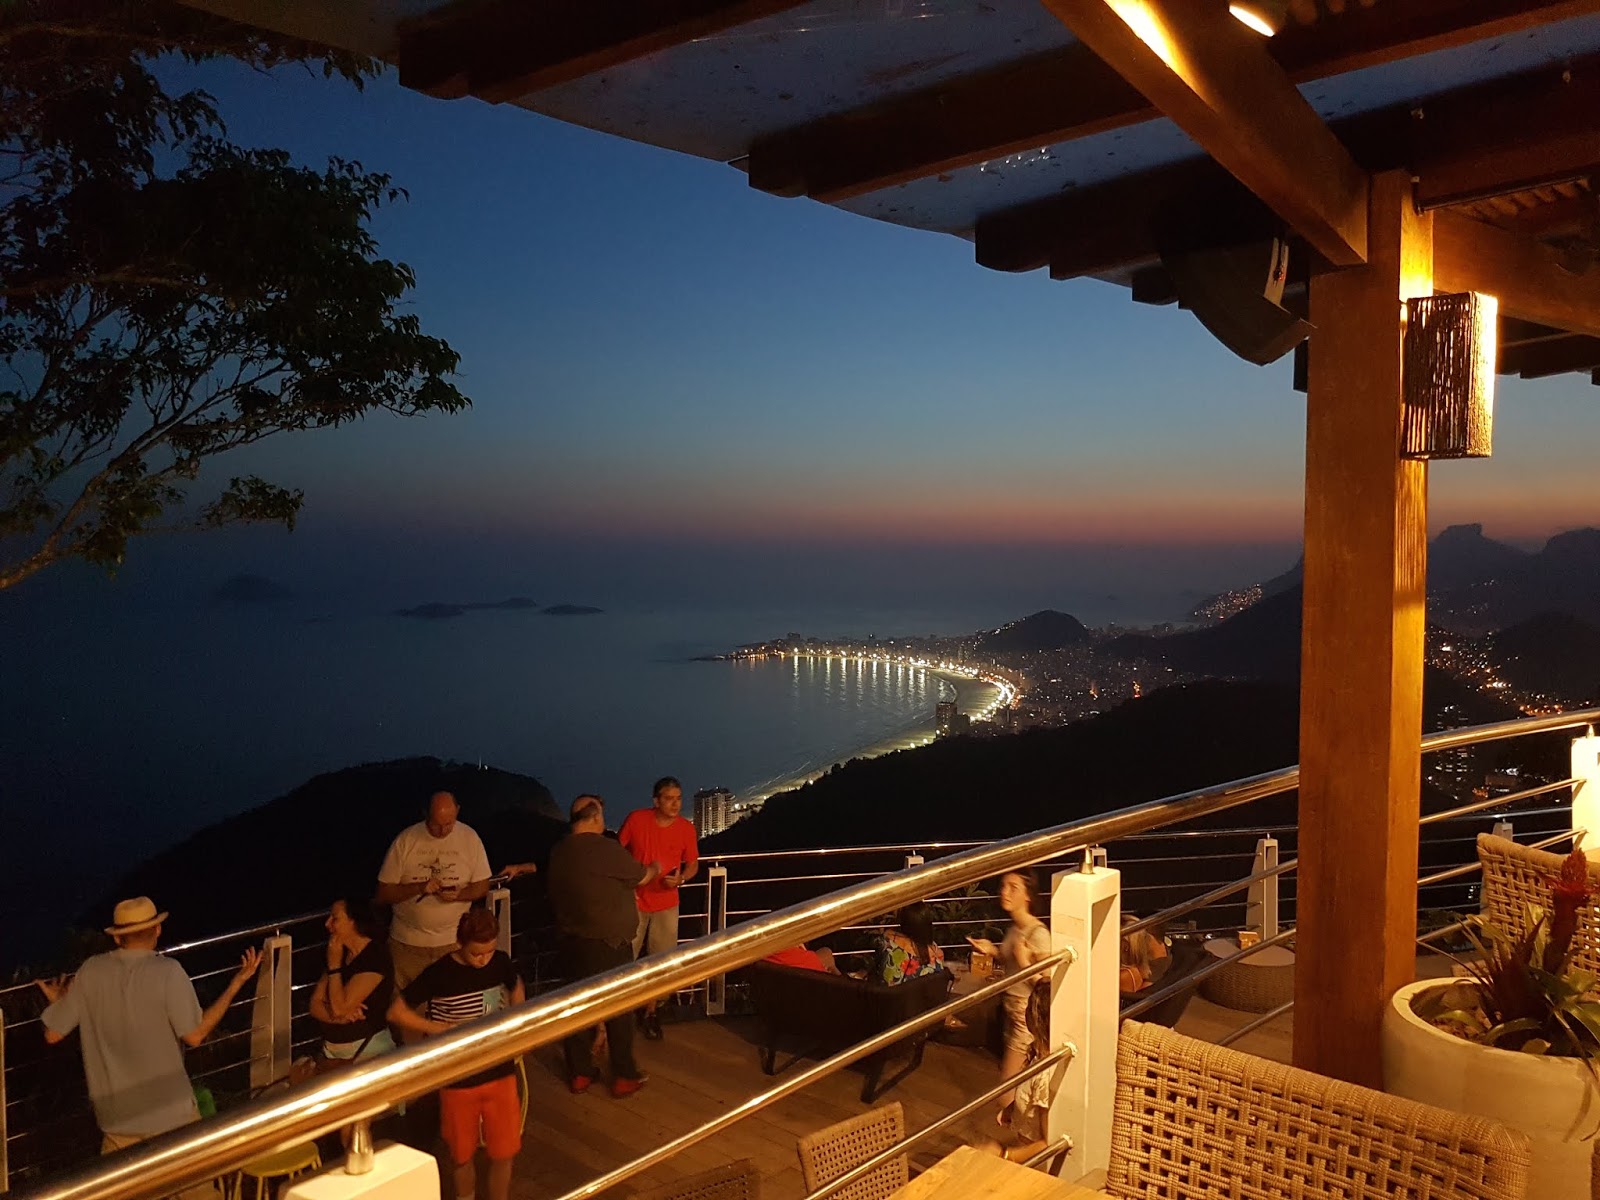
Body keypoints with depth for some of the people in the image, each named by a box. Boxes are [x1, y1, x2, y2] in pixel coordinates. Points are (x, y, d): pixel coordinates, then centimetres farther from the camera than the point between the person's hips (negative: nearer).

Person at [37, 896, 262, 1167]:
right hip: (169, 1113, -4)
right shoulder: (167, 972, -18)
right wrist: (237, 983, -13)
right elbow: (195, 1035, -18)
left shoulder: (90, 972, -6)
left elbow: (53, 1034, 0)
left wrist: (57, 1002, 21)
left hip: (115, 1113, 4)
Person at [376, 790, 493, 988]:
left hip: (454, 940, 1)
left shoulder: (470, 838, -4)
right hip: (408, 942, 0)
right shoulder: (405, 840, -8)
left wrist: (459, 894, -17)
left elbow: (482, 887, 3)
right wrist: (419, 887, -21)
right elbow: (383, 894, -5)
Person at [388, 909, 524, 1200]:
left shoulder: (500, 962, -7)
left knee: (503, 1153, 9)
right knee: (463, 1155, 14)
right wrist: (443, 1029, -20)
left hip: (501, 1074, 2)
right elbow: (396, 1012, -12)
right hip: (458, 1081, -2)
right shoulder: (439, 973, -18)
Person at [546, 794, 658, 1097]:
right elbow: (640, 877, -5)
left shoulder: (558, 852, 2)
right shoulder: (604, 849, -18)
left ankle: (579, 1074, 23)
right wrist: (655, 869, 16)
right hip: (608, 944, -6)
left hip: (572, 943, 6)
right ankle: (624, 1077, 14)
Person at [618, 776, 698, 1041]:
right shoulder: (636, 819, -14)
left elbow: (693, 864, 3)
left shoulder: (686, 828, -9)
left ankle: (650, 1012, 28)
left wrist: (681, 879, -17)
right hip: (634, 900, -1)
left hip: (666, 903, 2)